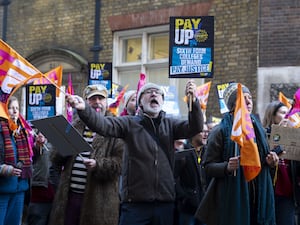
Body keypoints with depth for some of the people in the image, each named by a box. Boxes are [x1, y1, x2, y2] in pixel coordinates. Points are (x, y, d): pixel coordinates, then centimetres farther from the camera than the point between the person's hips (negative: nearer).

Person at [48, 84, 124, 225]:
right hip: (69, 195, 4)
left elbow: (121, 161, -8)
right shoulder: (75, 126, 16)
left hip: (98, 198, -4)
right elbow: (56, 159, 18)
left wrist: (98, 165, -24)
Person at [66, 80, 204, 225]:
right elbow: (102, 124, -10)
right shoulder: (129, 123, 4)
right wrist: (84, 109, -31)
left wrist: (193, 101, -23)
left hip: (165, 202, 2)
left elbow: (194, 128, -4)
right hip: (135, 202, -2)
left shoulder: (170, 125, 11)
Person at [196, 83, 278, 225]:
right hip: (232, 199, -5)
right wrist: (227, 167, -26)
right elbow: (208, 167, -8)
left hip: (259, 196, 5)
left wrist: (270, 162, -1)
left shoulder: (258, 128, 10)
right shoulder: (220, 131, -7)